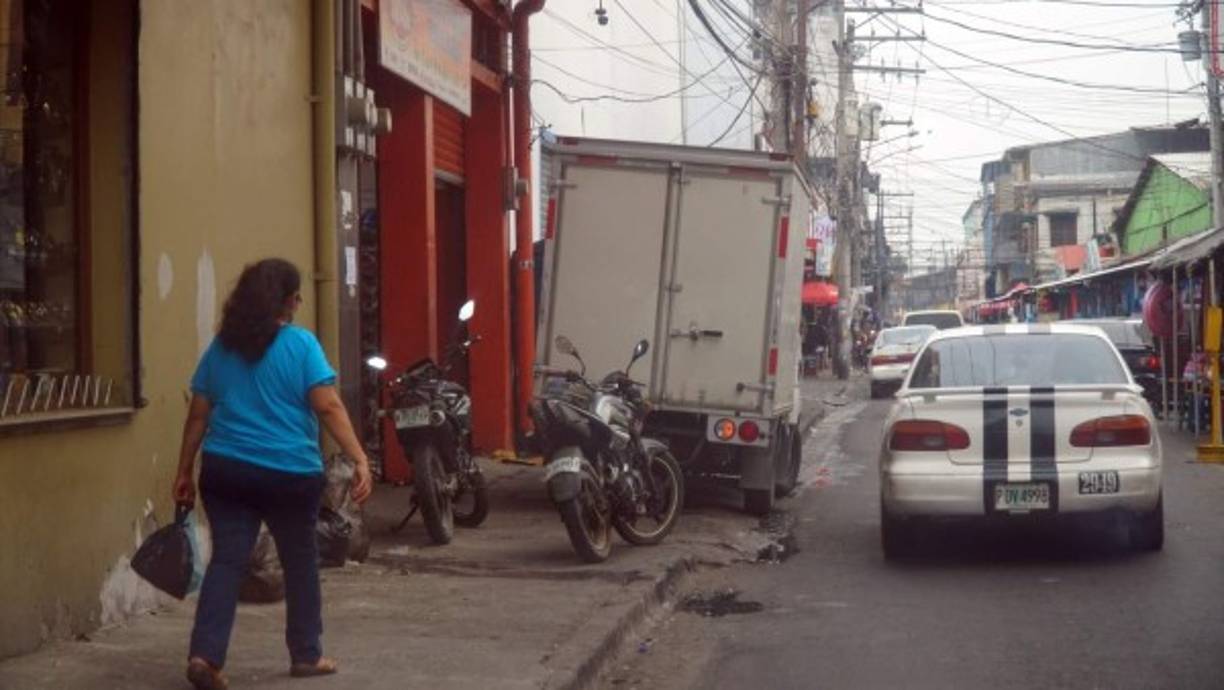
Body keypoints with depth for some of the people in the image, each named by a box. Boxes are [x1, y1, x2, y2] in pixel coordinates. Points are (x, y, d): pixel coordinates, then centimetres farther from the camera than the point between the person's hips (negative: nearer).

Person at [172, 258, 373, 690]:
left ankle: (205, 654, -15)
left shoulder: (222, 346, 9)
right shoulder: (300, 344, -5)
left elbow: (198, 414, 10)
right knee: (300, 564, 13)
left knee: (226, 561, 1)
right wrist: (360, 460, -15)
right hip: (289, 474, -3)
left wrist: (184, 472, 15)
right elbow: (328, 407, -13)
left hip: (225, 471, 3)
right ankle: (306, 655, 22)